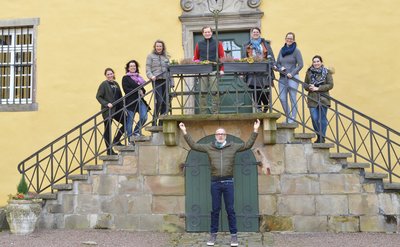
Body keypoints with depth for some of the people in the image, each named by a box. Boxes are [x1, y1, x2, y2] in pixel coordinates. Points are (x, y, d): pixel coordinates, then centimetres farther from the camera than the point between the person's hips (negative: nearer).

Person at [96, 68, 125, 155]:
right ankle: (109, 150, 11)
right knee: (107, 130, 2)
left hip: (117, 109, 6)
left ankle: (116, 140, 20)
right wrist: (106, 104, -20)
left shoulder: (116, 84, 12)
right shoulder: (104, 84, -6)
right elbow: (98, 96, -9)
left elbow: (120, 97, 14)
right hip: (107, 111, -6)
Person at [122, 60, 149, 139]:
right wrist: (138, 91, -13)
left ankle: (136, 131, 15)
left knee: (144, 117, -10)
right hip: (130, 102, -5)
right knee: (130, 121, -2)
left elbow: (143, 87, 19)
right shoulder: (126, 78, 2)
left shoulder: (139, 77, 19)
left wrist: (142, 92, -4)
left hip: (140, 100, 5)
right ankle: (130, 138, 8)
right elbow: (126, 90, -8)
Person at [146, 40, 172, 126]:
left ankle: (162, 122, 9)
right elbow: (148, 69, 2)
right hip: (157, 81, -4)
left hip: (165, 81, 4)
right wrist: (151, 76, -18)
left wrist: (171, 82, 13)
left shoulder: (166, 57, 21)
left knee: (165, 102, 1)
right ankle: (154, 121, -6)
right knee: (159, 101, -16)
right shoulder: (150, 56, 10)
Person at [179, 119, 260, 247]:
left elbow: (248, 145, 6)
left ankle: (234, 235, 9)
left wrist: (255, 131, 0)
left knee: (230, 209, 3)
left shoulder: (233, 146, 5)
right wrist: (185, 132, 5)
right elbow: (194, 145, 9)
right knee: (215, 209, 8)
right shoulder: (209, 147, 6)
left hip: (228, 182, -1)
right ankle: (213, 234, 17)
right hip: (215, 183, 1)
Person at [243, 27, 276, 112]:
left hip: (264, 71, -1)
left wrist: (273, 64, -7)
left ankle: (266, 108, 12)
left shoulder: (265, 43, 12)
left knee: (264, 90, -6)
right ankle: (259, 109, 5)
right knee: (255, 91, -1)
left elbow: (270, 55, 6)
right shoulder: (247, 45, 15)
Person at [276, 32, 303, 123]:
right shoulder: (282, 50, 12)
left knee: (293, 99, -3)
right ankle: (288, 117, 16)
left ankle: (292, 119, 3)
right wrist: (280, 68, -3)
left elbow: (300, 65, -5)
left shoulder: (296, 50, -2)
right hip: (282, 77, 5)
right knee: (282, 98, 2)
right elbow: (277, 63, 18)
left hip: (292, 78, -5)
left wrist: (292, 73, -13)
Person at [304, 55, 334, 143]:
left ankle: (322, 137, 10)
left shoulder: (327, 72, 2)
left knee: (322, 119, 0)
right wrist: (309, 87, -9)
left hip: (323, 99, -2)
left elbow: (330, 85, -5)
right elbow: (305, 84, 14)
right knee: (314, 119, -1)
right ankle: (319, 136, 18)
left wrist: (318, 88, -13)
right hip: (312, 99, 2)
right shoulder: (309, 72, 9)